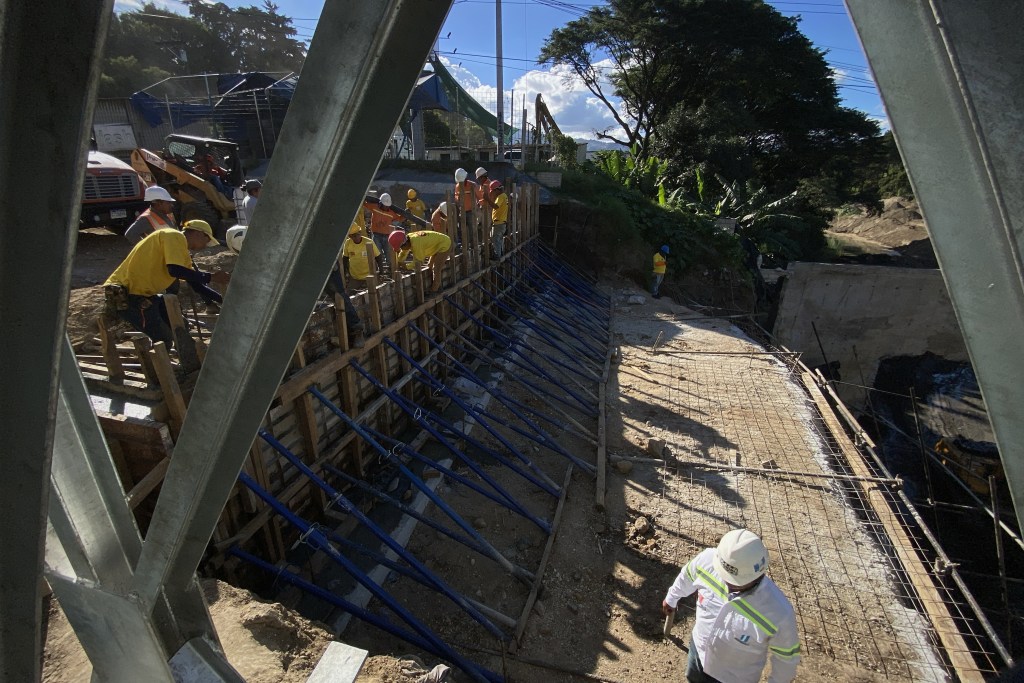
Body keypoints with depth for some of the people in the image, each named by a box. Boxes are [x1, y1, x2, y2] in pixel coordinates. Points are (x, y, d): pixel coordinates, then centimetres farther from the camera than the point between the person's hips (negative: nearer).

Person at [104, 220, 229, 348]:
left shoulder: (182, 251, 18)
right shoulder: (175, 236, -9)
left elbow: (196, 284, 18)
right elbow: (175, 270, -25)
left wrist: (223, 299, 15)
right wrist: (211, 277, -17)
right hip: (126, 296, -10)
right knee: (164, 340, -7)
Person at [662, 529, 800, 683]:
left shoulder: (779, 613, -39)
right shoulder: (708, 560, -31)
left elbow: (786, 656, -17)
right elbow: (687, 575, -7)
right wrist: (671, 598, 11)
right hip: (699, 650, 3)